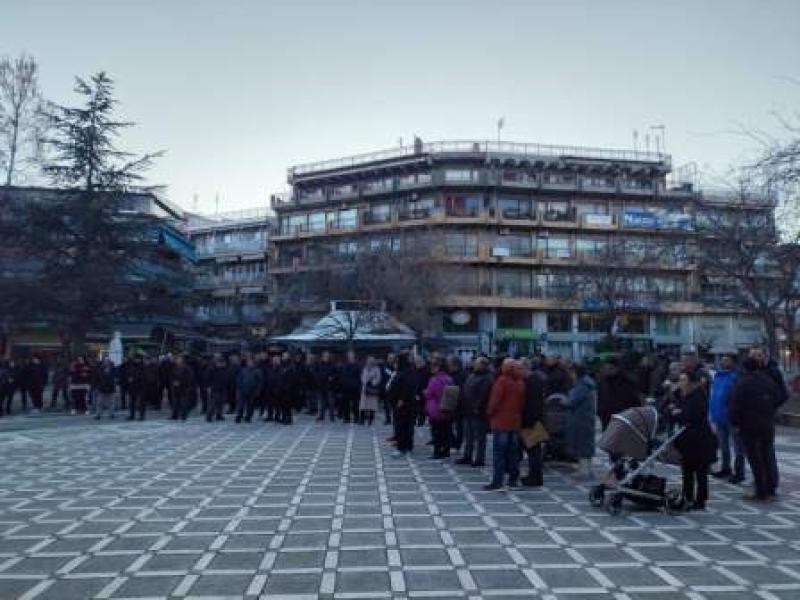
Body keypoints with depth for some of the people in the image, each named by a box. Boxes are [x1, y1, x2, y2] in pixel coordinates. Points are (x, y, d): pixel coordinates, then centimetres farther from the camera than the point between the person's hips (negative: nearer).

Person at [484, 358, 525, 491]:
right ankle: (513, 479, 18)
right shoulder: (521, 383, 8)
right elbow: (522, 402, 11)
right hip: (516, 422, 7)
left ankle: (497, 481, -5)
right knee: (513, 451, 13)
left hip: (501, 421, -7)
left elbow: (495, 400, -16)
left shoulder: (502, 381, -13)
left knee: (499, 452, -4)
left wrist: (490, 412, -2)